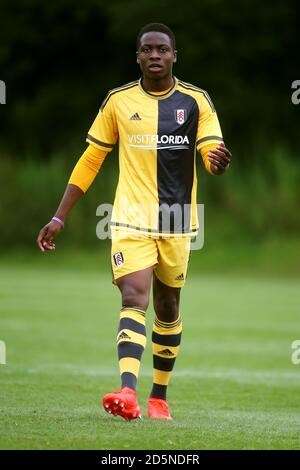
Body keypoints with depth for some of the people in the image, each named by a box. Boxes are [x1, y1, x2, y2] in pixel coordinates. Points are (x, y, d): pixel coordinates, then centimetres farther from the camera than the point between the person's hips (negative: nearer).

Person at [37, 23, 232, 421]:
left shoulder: (196, 100, 1)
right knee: (134, 299, -19)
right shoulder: (118, 101, 2)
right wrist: (59, 218, 5)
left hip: (178, 224, 2)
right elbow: (90, 161, 8)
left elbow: (212, 152, -7)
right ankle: (128, 392, -34)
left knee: (167, 309, 12)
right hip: (131, 220, -1)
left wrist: (219, 161, -34)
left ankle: (159, 396, 27)